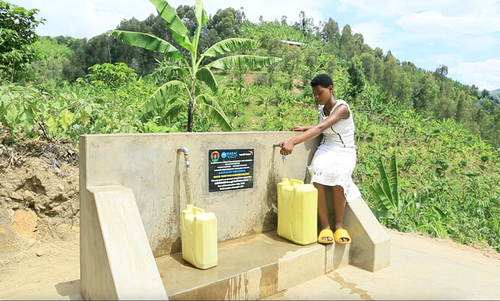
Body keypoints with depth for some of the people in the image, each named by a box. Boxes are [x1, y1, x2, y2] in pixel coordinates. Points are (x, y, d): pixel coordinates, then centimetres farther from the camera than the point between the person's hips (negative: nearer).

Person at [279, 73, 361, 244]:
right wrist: (305, 128, 10)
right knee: (318, 172, -31)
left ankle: (339, 225, -21)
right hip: (326, 149, 5)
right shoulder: (321, 109, 8)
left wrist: (293, 141, -45)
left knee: (338, 173, -38)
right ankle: (325, 226, -25)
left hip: (345, 152, -4)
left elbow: (320, 128, -32)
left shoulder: (342, 107, -15)